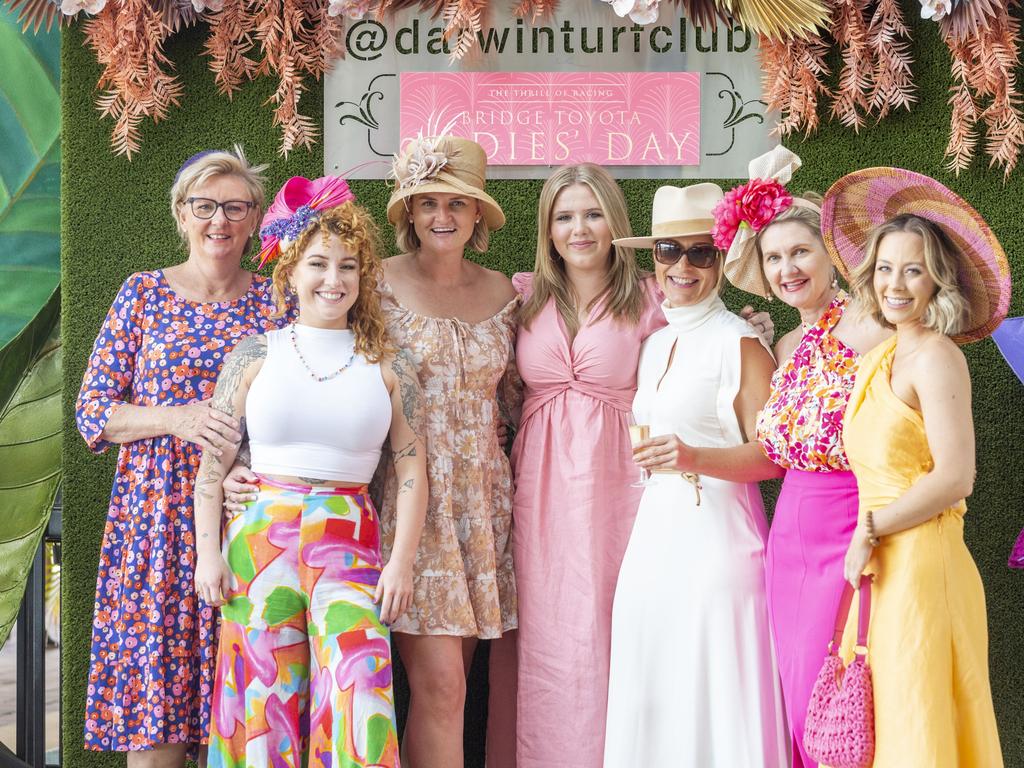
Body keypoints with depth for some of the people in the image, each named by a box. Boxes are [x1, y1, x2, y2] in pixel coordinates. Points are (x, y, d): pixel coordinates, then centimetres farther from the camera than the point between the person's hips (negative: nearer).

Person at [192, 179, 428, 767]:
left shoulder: (387, 367, 6)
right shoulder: (256, 355, 6)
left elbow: (412, 466, 4)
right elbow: (214, 459, 6)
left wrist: (402, 563, -2)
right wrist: (208, 553, 1)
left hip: (350, 539, 0)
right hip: (261, 536, 1)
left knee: (359, 686, -13)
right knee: (264, 695, 2)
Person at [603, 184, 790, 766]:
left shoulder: (740, 343, -7)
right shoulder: (655, 345, 15)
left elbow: (771, 455, -11)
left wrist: (694, 458, -23)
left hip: (717, 533, -7)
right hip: (656, 532, 7)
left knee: (714, 694, -3)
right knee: (650, 693, 8)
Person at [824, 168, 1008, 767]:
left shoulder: (936, 357, -12)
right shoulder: (883, 356, 13)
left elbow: (954, 479, -18)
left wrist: (871, 529, -12)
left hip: (921, 562, -8)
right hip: (885, 565, 8)